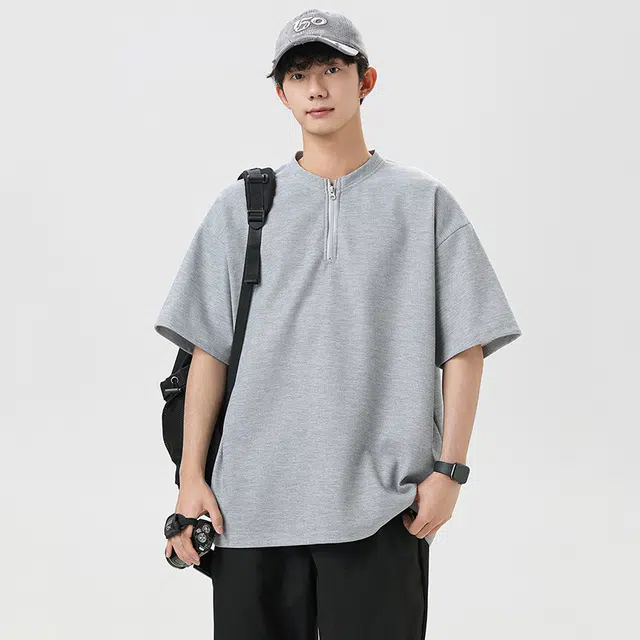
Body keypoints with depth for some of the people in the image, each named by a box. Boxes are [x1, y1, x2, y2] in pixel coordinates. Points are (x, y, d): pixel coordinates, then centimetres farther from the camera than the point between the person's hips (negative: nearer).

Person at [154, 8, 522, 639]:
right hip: (253, 496, 2)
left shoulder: (425, 203, 7)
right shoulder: (240, 207, 11)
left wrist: (449, 468, -4)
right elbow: (208, 349, 8)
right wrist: (191, 477, 1)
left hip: (383, 502, -1)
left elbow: (465, 347, 4)